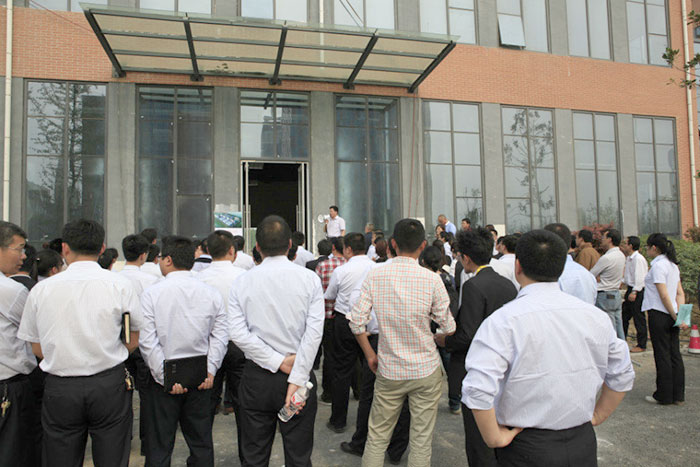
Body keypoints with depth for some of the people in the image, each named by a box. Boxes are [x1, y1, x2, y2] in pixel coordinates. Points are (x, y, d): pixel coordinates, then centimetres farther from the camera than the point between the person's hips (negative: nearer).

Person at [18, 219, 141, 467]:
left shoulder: (41, 289, -1)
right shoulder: (120, 285, -7)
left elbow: (38, 349, 6)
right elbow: (133, 341, -1)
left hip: (59, 388, 2)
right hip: (109, 385, -1)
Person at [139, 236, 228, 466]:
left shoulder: (152, 294, -9)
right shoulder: (212, 293, -2)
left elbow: (147, 341, -13)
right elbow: (220, 335, -5)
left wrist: (166, 377, -9)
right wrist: (210, 369, -4)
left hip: (164, 377, -2)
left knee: (159, 447, 11)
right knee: (201, 442, 15)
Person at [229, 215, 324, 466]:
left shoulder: (242, 282, -3)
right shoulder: (309, 278, -6)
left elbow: (237, 333, -11)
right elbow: (314, 332, -14)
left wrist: (278, 361, -11)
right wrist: (296, 380, -14)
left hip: (256, 378, 1)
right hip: (300, 372, -1)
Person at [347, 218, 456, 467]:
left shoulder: (375, 275, -8)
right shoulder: (432, 279, -12)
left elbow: (356, 321, -7)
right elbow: (448, 327, -6)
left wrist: (369, 353, 7)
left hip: (388, 371, 1)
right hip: (426, 371, -1)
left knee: (377, 436, 15)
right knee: (421, 439, 12)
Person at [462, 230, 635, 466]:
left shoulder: (503, 320, -20)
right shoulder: (594, 316, -3)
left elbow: (478, 389, -29)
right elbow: (622, 376, 9)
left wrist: (495, 438, -14)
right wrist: (595, 417, 16)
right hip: (583, 445, 5)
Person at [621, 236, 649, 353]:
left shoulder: (638, 259, -17)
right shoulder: (628, 258, 12)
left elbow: (639, 277, -22)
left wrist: (634, 292, -24)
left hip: (638, 291, -10)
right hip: (630, 290, 10)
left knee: (639, 318, 0)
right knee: (624, 316, 14)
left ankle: (641, 345, 10)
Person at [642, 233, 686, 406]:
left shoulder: (658, 265, -15)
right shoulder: (673, 264, 13)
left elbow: (664, 296, -18)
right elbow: (680, 294, 11)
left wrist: (676, 317, -12)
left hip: (660, 314, -8)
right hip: (671, 315, 9)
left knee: (662, 355, 0)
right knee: (675, 354, 11)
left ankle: (664, 396, 9)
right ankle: (678, 395, 18)